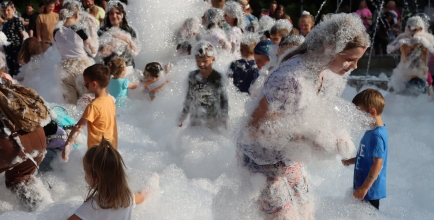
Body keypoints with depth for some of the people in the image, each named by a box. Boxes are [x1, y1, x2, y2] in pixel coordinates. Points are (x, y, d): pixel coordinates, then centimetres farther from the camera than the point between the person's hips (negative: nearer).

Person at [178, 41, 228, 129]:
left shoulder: (218, 79, -15)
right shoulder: (192, 76, -3)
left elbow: (224, 101, -8)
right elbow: (189, 98, 8)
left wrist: (224, 121, -7)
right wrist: (182, 117, 12)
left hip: (213, 122, -4)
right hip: (195, 120, 4)